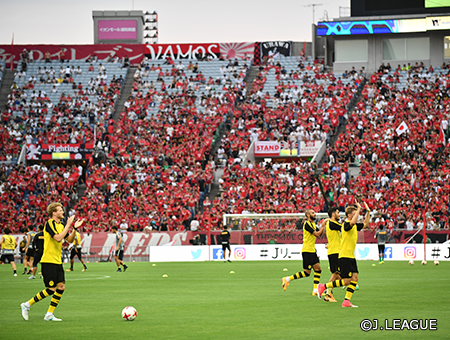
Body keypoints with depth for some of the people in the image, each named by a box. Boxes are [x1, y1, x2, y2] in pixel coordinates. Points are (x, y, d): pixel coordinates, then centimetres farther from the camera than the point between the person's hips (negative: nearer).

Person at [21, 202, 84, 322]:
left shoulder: (61, 225, 13)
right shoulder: (49, 224, -13)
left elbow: (69, 239, 17)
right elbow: (58, 238, -25)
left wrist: (75, 228, 3)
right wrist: (68, 225, -20)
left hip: (57, 262, 9)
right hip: (48, 262, -9)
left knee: (61, 287, 2)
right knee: (51, 289, -9)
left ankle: (49, 315, 9)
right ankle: (27, 305, 4)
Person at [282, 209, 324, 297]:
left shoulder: (313, 224, 15)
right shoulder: (307, 224, -14)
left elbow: (320, 234, 17)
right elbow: (317, 234, -19)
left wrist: (322, 226, 2)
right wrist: (323, 226, -11)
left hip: (312, 250, 9)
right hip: (307, 251, -9)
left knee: (318, 269, 2)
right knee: (307, 272, -8)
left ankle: (315, 290, 4)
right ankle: (287, 279, 1)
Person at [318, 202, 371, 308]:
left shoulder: (355, 225, 13)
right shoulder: (346, 224, -15)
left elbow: (365, 224, 28)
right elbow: (352, 222, -39)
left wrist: (368, 212, 15)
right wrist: (359, 209, -34)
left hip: (351, 257, 9)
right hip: (344, 256, -9)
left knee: (355, 278, -1)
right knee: (346, 281, -9)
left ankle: (346, 301, -1)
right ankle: (324, 286, 5)